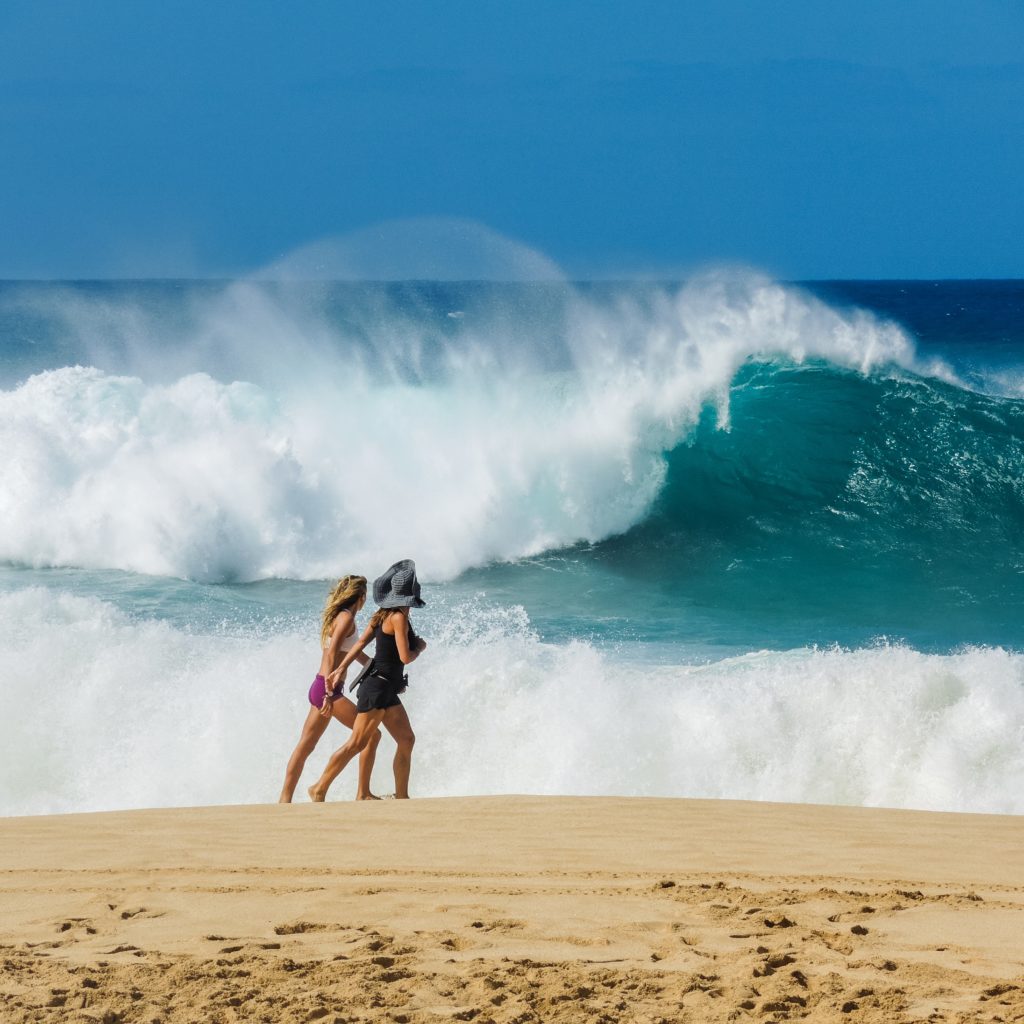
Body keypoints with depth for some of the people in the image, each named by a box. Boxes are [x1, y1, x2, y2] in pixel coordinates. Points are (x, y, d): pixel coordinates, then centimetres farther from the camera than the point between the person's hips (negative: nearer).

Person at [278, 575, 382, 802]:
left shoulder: (335, 617, 17)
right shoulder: (346, 617, -11)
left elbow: (352, 650, 31)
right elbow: (332, 653, -21)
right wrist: (330, 694, -25)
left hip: (318, 688, 10)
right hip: (326, 689, -10)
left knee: (305, 746, 10)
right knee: (371, 734, -3)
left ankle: (285, 799, 9)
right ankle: (363, 794, -2)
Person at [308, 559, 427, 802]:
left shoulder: (384, 614, 10)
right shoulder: (399, 617, -16)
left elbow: (362, 641, 10)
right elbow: (405, 657, -17)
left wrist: (342, 668, 10)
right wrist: (420, 647, 2)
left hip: (387, 690, 10)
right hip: (378, 687, -10)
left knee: (406, 740, 9)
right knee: (357, 743, -9)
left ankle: (401, 796, 12)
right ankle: (320, 789, -5)